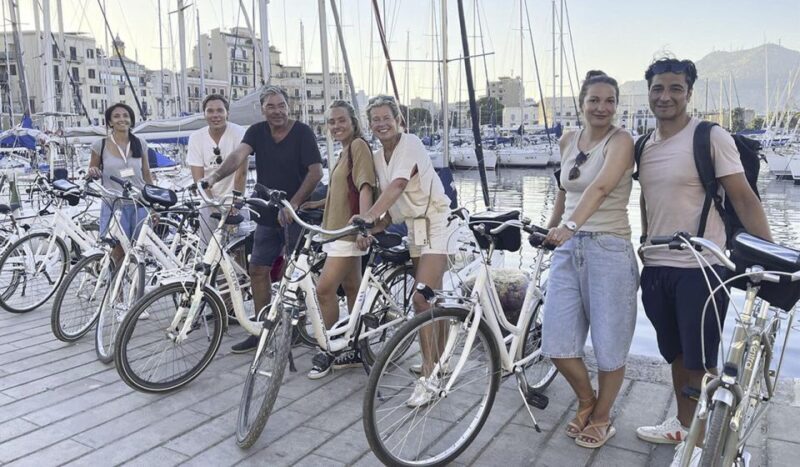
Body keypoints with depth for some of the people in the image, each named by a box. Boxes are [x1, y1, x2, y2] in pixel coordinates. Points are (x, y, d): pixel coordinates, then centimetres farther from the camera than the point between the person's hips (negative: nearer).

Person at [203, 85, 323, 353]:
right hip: (267, 215, 5)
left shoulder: (302, 132, -8)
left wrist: (293, 204, -21)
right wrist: (216, 176, -31)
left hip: (297, 213, -5)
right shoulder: (257, 132, 4)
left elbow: (316, 172, -14)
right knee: (258, 270, 5)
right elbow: (238, 156, -12)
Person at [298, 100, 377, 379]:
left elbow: (365, 186, -23)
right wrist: (317, 204, 18)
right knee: (352, 289, 12)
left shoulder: (358, 145, -10)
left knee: (324, 289, -11)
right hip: (339, 230, 10)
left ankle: (329, 351, 4)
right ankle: (358, 350, 20)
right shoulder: (346, 151, 18)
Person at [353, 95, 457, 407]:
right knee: (430, 301, 14)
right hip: (415, 227, 8)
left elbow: (398, 185, -28)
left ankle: (429, 377, -9)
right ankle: (439, 362, 28)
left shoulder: (410, 143, -13)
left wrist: (368, 216, -40)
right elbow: (392, 205, 8)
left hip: (435, 224, -8)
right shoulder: (378, 158, 9)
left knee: (421, 301, -16)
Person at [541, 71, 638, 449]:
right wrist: (551, 226, 26)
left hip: (608, 250, -5)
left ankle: (601, 418, 29)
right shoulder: (568, 141, 11)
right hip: (567, 249, 5)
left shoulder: (620, 141, -8)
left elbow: (600, 187, -25)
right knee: (556, 344, 4)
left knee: (609, 344, 6)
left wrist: (570, 226, -38)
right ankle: (586, 400, 32)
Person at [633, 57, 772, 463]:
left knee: (701, 362, 4)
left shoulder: (711, 137, -8)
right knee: (676, 355, 18)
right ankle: (682, 424, 35)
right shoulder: (644, 146, 9)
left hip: (700, 268, -6)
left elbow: (744, 198, -11)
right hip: (656, 268, 6)